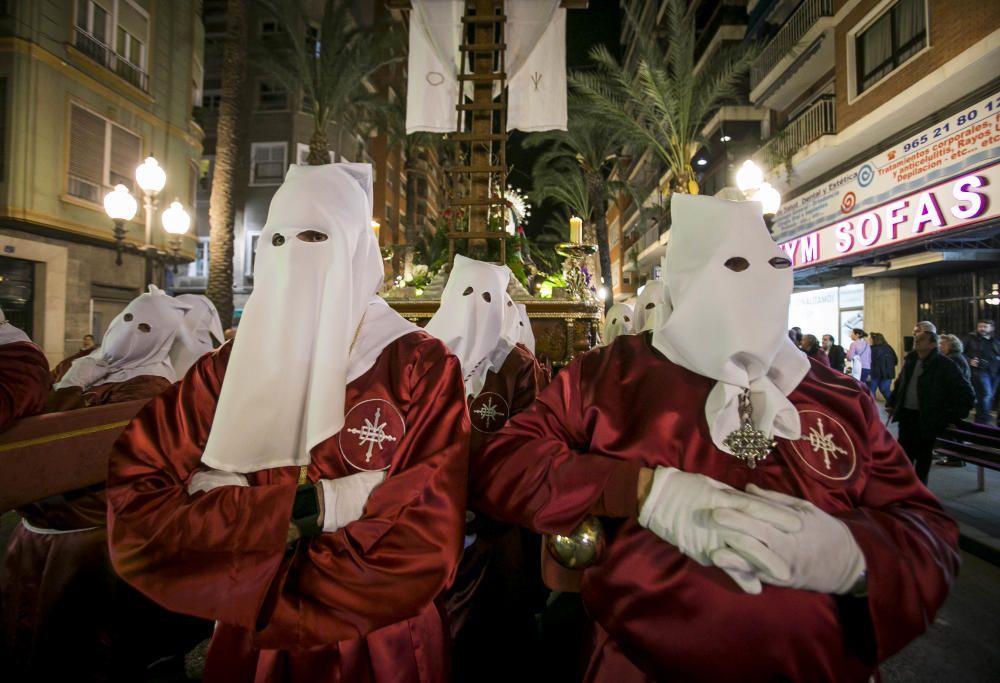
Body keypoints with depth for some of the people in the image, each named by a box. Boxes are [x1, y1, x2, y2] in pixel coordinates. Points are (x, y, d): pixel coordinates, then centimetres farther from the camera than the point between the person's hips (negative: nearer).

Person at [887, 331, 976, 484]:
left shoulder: (945, 366, -11)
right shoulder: (910, 361, 7)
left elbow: (966, 394, -10)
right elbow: (899, 384, 19)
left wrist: (951, 417, -11)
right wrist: (891, 403, 12)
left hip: (927, 420, -5)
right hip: (906, 415, 5)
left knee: (922, 457, 8)